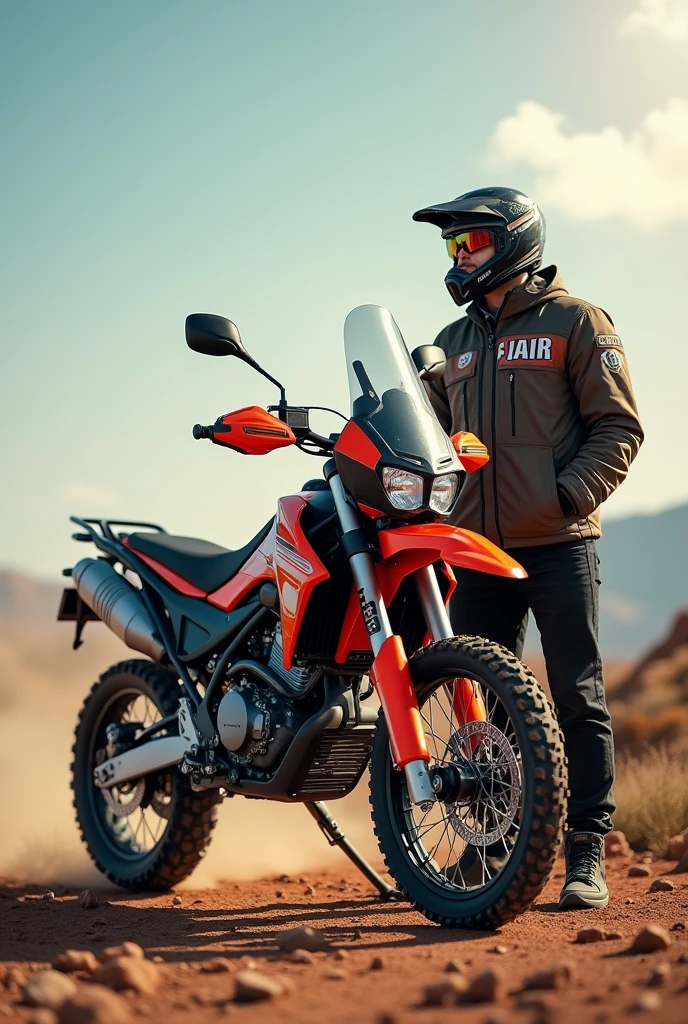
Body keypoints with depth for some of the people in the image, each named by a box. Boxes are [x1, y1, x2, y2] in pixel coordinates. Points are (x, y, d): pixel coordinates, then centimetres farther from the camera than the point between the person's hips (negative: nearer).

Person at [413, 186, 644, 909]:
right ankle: (488, 847, 19)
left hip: (558, 547, -6)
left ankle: (585, 855, 0)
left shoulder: (574, 322, 2)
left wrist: (568, 495, -14)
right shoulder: (452, 345, 21)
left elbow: (619, 427, -2)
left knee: (577, 699, -4)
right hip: (478, 551, 6)